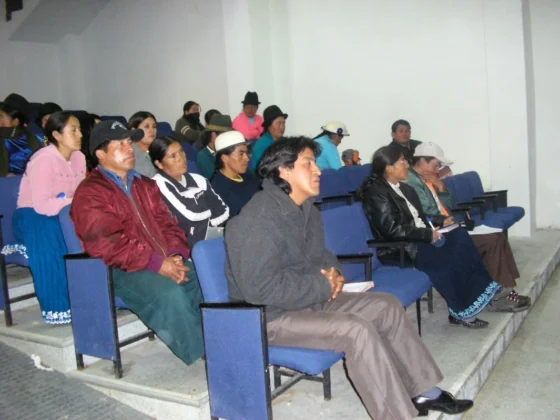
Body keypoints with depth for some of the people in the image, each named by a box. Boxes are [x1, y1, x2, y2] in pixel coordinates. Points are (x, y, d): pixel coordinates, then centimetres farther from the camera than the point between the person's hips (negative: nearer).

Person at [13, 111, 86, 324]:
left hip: (63, 215, 6)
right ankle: (58, 307, -26)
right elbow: (41, 205, -28)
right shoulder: (44, 160, -21)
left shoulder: (78, 157, 2)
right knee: (51, 242, -38)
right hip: (32, 215, -6)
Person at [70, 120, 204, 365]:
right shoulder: (90, 193, -2)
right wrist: (157, 263, -19)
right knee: (169, 293, -33)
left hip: (167, 263, 7)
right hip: (124, 271, -6)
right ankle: (202, 353, -19)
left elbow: (166, 224, 16)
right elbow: (107, 244, -13)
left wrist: (176, 255, -6)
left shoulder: (145, 185, 20)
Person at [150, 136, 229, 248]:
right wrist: (209, 210, 3)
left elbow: (222, 212, 8)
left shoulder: (198, 180, 13)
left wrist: (200, 220, -6)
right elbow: (190, 215, -13)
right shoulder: (157, 185, -6)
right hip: (186, 247, -6)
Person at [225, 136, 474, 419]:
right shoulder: (257, 219, -22)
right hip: (271, 315, -9)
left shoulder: (306, 210, 7)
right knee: (357, 330, -27)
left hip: (310, 299, 10)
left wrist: (333, 273, -5)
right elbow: (259, 288, -28)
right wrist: (323, 286, -21)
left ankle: (423, 391, 11)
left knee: (387, 306, 2)